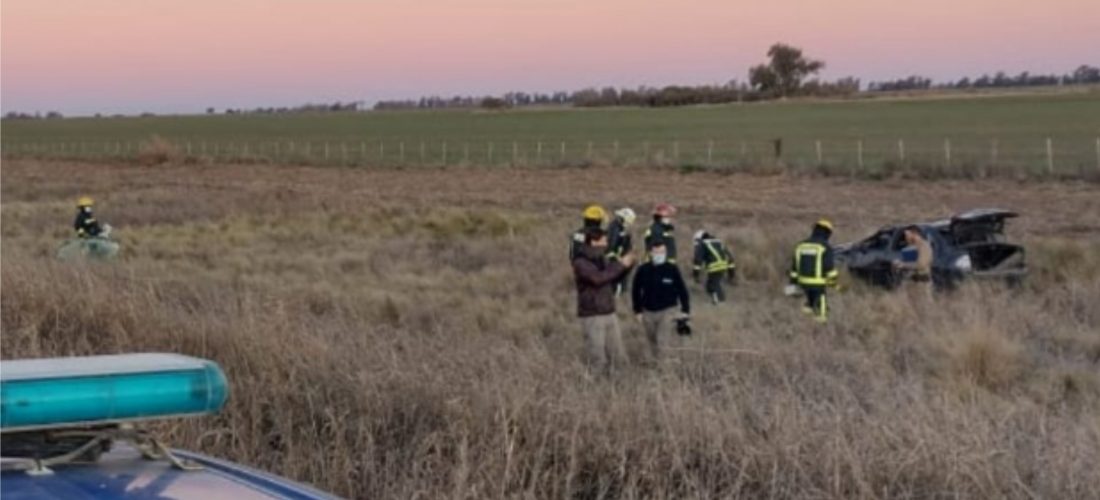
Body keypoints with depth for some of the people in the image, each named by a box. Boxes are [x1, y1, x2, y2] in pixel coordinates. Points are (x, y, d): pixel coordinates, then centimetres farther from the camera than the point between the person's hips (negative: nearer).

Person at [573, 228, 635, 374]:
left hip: (609, 313, 7)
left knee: (618, 356, 7)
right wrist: (620, 265, -20)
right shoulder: (580, 263, -12)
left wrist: (625, 264, 5)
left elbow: (612, 277, 23)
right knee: (598, 361, -5)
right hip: (592, 316, -7)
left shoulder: (602, 259, 11)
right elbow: (598, 278, -26)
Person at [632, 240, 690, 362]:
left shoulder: (672, 270, -5)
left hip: (668, 312, -3)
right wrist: (638, 311, 5)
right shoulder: (643, 270, -2)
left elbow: (682, 291, 1)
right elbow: (636, 292, 8)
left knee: (664, 343, -15)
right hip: (648, 313, 3)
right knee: (653, 344, 14)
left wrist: (685, 311, -4)